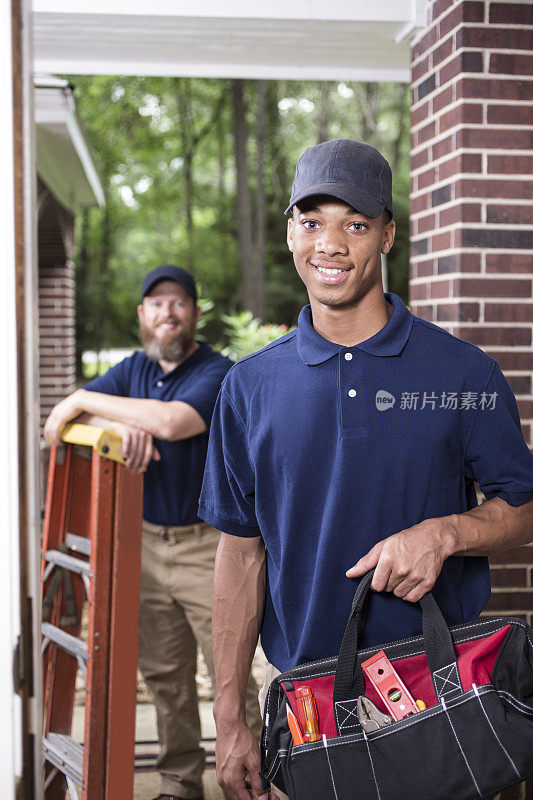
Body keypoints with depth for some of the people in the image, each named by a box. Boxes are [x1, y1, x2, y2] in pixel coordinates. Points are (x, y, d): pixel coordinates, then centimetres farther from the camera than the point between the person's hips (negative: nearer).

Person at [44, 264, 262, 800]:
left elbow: (173, 421, -28)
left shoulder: (218, 373, -10)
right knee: (165, 675, 12)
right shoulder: (133, 370, 10)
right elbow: (63, 417, 1)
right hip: (146, 540, 6)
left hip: (207, 544, -5)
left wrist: (83, 401, -18)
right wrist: (123, 425, -20)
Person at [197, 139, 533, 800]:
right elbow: (242, 553, 4)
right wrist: (229, 721, 2)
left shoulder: (464, 372, -4)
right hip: (300, 689, 1)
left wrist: (443, 532, -19)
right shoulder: (249, 387, 1)